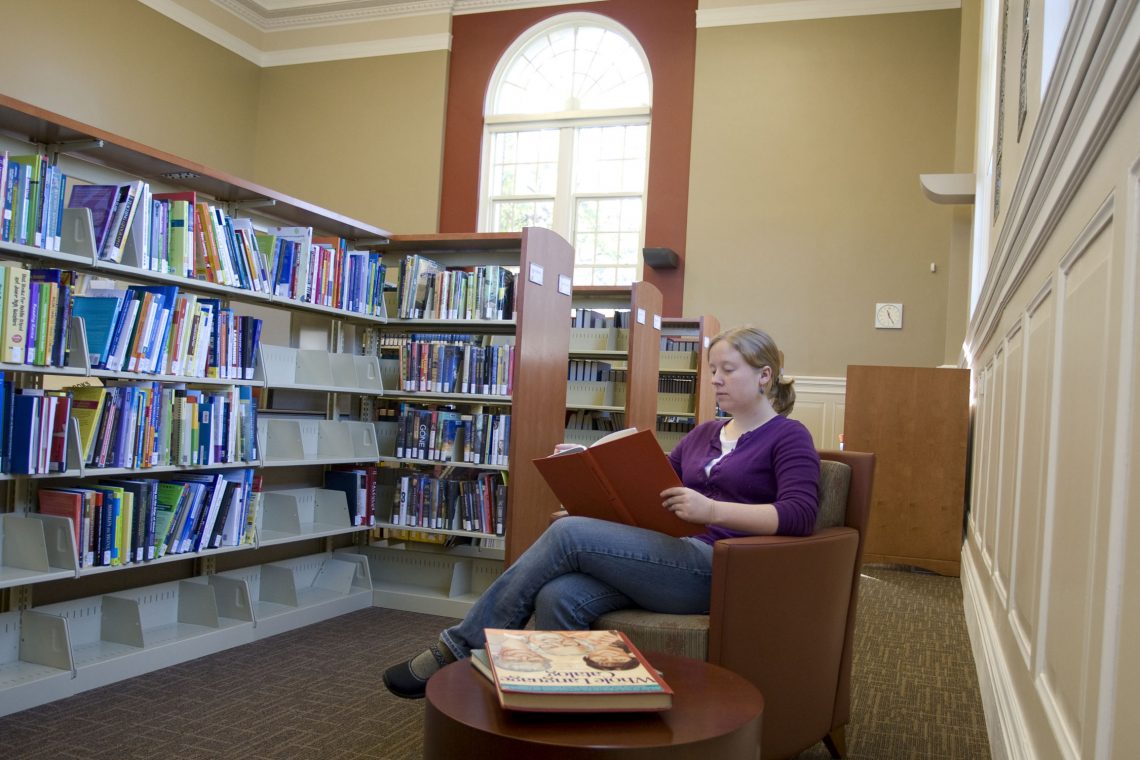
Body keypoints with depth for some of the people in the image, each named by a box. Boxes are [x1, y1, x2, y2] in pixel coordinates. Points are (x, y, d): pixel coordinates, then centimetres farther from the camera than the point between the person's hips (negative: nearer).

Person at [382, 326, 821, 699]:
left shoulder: (789, 437, 3)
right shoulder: (705, 434, 24)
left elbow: (800, 515, -13)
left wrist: (712, 509, -25)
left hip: (719, 570, -6)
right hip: (674, 557, 6)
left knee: (568, 533, -20)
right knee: (558, 598, -24)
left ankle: (461, 648, -11)